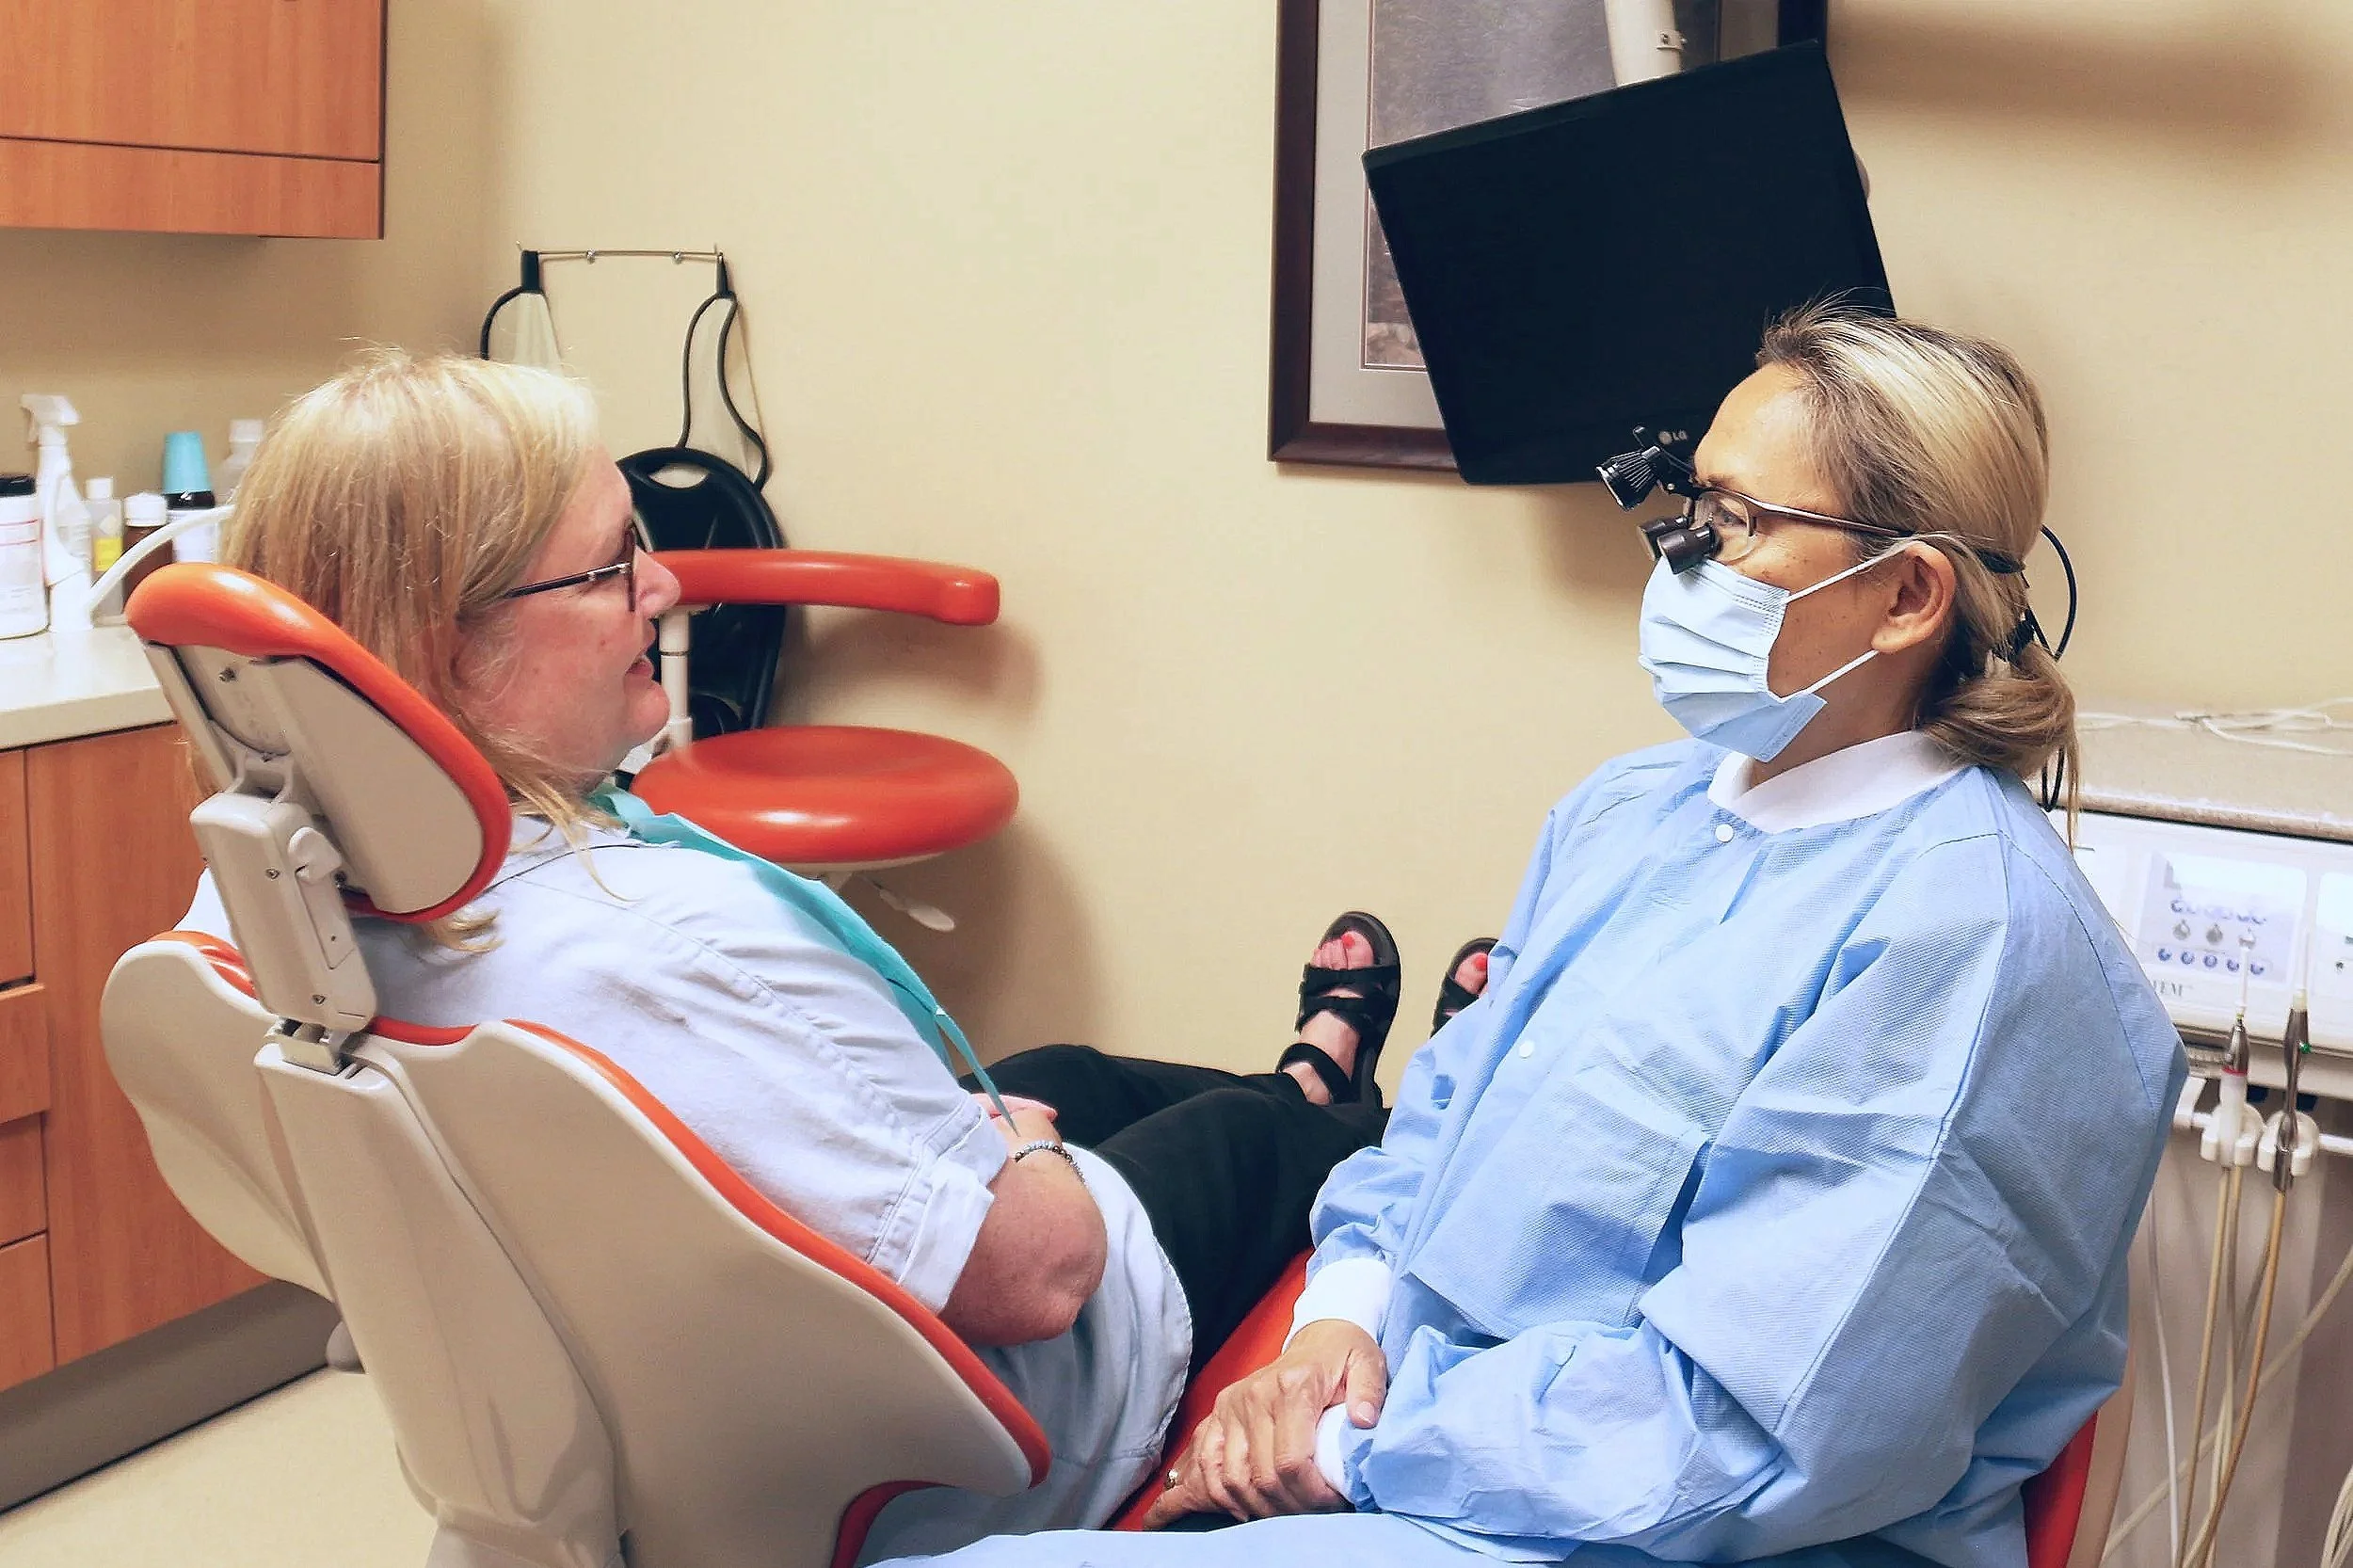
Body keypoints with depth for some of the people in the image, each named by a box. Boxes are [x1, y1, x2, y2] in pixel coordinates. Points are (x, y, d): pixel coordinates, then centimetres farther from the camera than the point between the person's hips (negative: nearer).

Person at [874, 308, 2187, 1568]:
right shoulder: (1629, 810, 10)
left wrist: (1349, 1456, -15)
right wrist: (1342, 1314, -2)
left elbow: (1735, 1430, -21)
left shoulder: (1971, 938, -17)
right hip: (1394, 1415, 8)